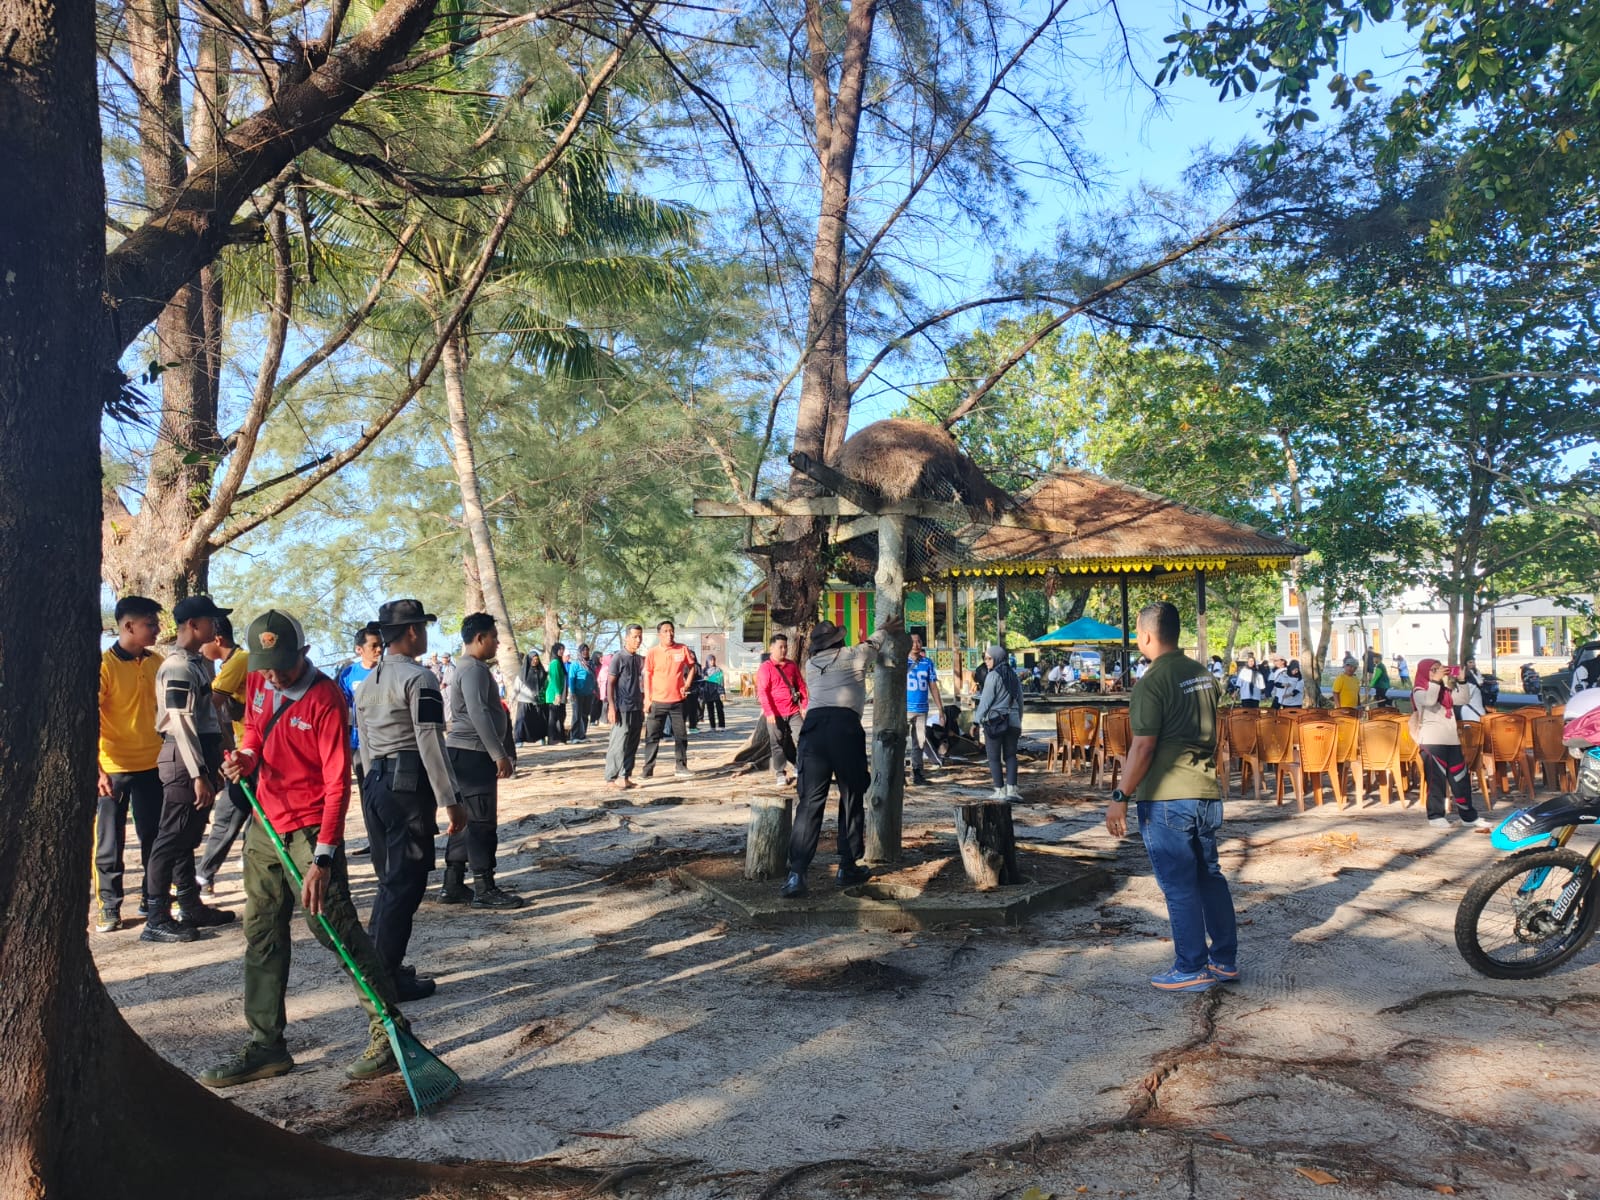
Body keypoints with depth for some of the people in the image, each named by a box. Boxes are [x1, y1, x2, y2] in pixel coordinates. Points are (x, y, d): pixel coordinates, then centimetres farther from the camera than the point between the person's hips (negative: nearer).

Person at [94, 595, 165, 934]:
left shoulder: (156, 663, 5)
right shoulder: (104, 665, -11)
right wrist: (96, 769, -22)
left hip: (152, 765, 5)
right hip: (113, 769, -4)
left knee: (154, 837, 11)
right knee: (109, 843, 5)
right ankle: (109, 907, 17)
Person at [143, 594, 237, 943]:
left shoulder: (198, 662, 13)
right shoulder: (178, 667, -16)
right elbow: (181, 725, -20)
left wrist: (213, 764, 20)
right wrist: (198, 775, -22)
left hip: (201, 756, 9)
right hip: (184, 760, -9)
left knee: (188, 837, 15)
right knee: (172, 838, -5)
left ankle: (191, 907, 24)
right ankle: (156, 920, 1)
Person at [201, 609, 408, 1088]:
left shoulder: (325, 698, -18)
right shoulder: (257, 684, 4)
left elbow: (337, 783, -20)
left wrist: (323, 858, -25)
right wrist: (246, 756, -2)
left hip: (311, 830, -7)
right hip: (265, 824, 8)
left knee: (335, 927, -9)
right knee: (262, 935, 12)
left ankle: (388, 1030, 1)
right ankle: (266, 1044, 24)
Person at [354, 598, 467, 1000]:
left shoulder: (368, 682, 16)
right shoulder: (419, 678, -11)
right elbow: (430, 744, -17)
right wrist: (451, 800, -14)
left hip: (377, 784, 9)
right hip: (410, 786, -9)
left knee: (390, 880, 18)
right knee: (405, 885, -1)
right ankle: (387, 979, 4)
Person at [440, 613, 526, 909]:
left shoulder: (471, 667, 19)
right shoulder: (474, 668, -15)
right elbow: (478, 714, -25)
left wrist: (505, 751, 24)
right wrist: (500, 754, -26)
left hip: (466, 754, 11)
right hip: (472, 754, -11)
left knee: (466, 821, 13)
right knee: (482, 822, -6)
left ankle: (453, 886, 18)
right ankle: (484, 890, -1)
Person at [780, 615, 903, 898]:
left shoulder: (811, 664, 24)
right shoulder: (855, 655, 14)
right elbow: (871, 645, 38)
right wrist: (884, 630, 59)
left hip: (813, 725, 3)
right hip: (845, 726, -3)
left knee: (810, 802, 0)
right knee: (851, 799, 12)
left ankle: (797, 874, -9)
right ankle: (848, 868, 17)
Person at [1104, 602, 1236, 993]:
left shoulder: (1153, 681, -16)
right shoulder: (1203, 674, 9)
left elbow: (1143, 746, -18)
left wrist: (1120, 797, -12)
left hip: (1167, 798, -8)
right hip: (1207, 794, 8)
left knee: (1179, 886, 2)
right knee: (1210, 876, 17)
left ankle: (1192, 969, 10)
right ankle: (1225, 960, 25)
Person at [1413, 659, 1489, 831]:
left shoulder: (1445, 691, 18)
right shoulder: (1419, 691, -3)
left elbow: (1464, 699, 11)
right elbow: (1430, 701, -23)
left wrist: (1460, 681, 2)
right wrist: (1435, 680, -18)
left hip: (1452, 739, 6)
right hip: (1432, 741, -6)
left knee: (1461, 778, 7)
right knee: (1436, 780, -3)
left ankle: (1469, 816, 13)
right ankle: (1436, 816, 6)